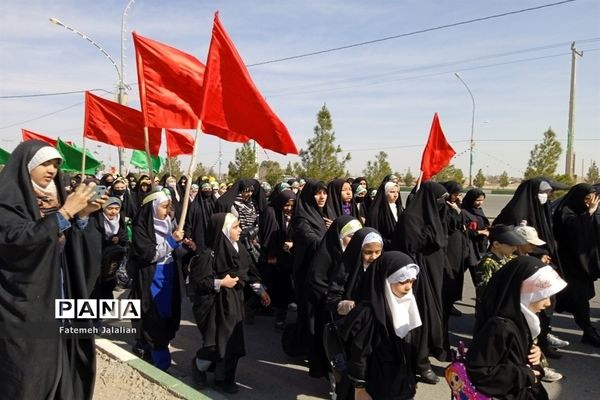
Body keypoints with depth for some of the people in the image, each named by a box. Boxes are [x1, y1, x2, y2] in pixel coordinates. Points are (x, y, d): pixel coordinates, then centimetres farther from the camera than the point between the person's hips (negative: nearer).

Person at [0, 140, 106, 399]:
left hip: (60, 299, 6)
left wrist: (83, 214, -6)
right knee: (30, 373, 2)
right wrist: (65, 212, -23)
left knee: (63, 365, 11)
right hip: (26, 306, -6)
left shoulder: (53, 197, 10)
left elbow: (75, 248, 9)